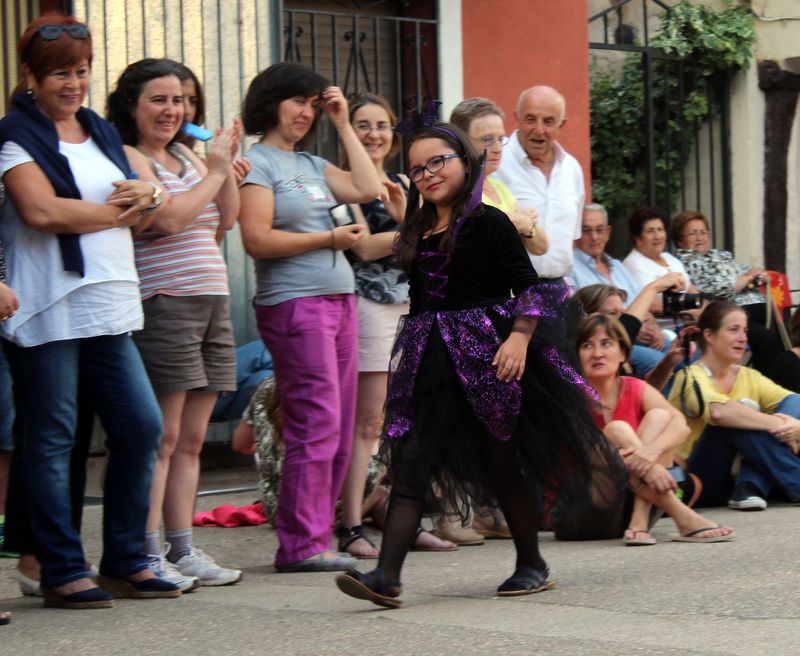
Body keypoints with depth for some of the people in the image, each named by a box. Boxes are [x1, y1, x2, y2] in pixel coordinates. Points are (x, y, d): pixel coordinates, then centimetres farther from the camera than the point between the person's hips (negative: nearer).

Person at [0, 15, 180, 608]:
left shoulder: (103, 134, 19)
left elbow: (141, 218, 20)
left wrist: (144, 197, -5)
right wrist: (114, 211, -5)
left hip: (109, 307, 7)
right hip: (48, 310, -7)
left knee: (141, 426, 4)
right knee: (51, 440, -1)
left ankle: (126, 562, 15)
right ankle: (62, 571, 6)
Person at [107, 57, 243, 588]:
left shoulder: (186, 156, 18)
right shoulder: (127, 158, -7)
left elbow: (226, 220, 18)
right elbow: (167, 217, -19)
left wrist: (228, 164, 5)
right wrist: (216, 171, -8)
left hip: (211, 304, 8)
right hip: (162, 305, -8)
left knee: (192, 439, 9)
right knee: (162, 438, -8)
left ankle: (183, 550, 14)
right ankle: (148, 558, -6)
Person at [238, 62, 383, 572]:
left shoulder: (312, 165, 19)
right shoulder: (257, 163, -4)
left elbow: (368, 189, 9)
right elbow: (258, 240, -14)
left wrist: (343, 125, 12)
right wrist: (329, 238, -9)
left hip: (339, 300, 8)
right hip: (294, 304, -8)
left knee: (339, 430, 5)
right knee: (317, 424, -11)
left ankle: (316, 536, 9)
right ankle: (301, 545, -7)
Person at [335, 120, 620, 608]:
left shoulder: (488, 222, -5)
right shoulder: (418, 230, 15)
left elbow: (529, 285, -10)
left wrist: (520, 337, -20)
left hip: (485, 355, -6)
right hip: (429, 360, 6)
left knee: (502, 461, 3)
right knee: (409, 462, -6)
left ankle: (533, 566, 19)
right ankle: (387, 575, -14)